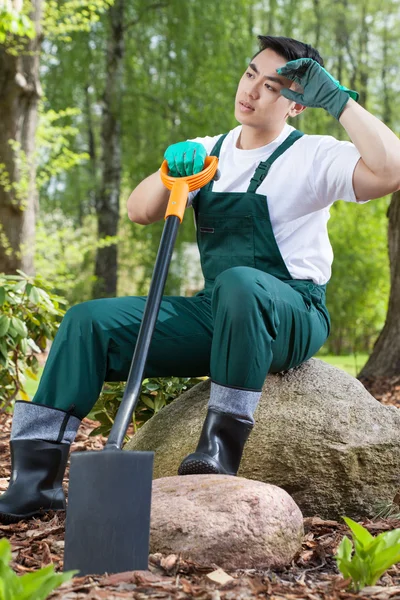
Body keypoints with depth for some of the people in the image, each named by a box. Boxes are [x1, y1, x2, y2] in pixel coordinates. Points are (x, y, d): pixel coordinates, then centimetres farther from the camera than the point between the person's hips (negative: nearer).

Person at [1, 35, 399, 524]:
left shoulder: (313, 157, -4)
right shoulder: (209, 153, 15)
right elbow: (139, 212, 9)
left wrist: (337, 99, -19)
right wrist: (171, 171, -10)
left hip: (292, 316, -5)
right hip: (217, 315, 6)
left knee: (238, 283, -41)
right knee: (89, 320, -9)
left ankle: (221, 447, -32)